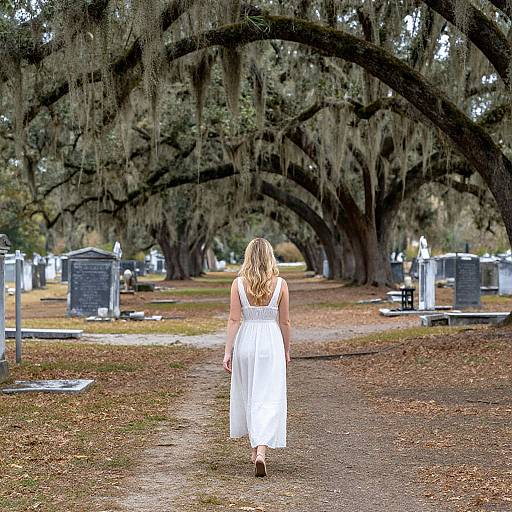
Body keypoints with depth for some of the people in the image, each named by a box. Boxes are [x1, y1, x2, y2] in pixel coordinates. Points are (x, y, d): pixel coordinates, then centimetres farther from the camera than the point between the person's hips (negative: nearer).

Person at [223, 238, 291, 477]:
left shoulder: (238, 284, -3)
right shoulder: (280, 284, -4)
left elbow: (234, 319, -6)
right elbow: (285, 321, 1)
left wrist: (228, 351, -3)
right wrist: (286, 350, 13)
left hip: (245, 342, 2)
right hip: (271, 341, -1)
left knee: (247, 395, 18)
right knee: (269, 399, -2)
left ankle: (255, 448, 29)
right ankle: (261, 451, -19)